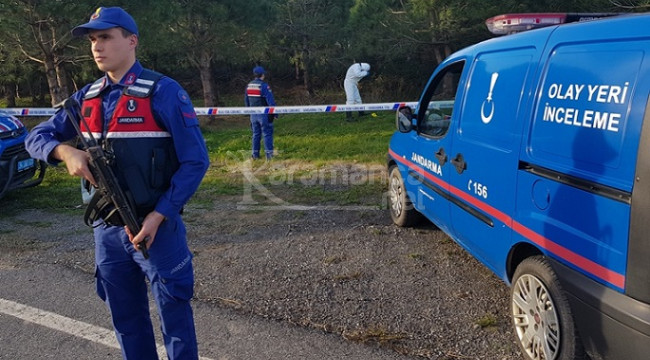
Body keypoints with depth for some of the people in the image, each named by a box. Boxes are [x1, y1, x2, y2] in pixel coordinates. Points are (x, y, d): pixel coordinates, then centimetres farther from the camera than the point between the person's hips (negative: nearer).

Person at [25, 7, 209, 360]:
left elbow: (195, 161, -12)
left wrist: (158, 216, -18)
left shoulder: (162, 92, -11)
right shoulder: (87, 97, 7)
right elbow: (37, 137, 12)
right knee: (127, 320, 18)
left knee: (175, 317, 5)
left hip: (155, 226, -5)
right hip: (107, 230, 6)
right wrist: (65, 151, -11)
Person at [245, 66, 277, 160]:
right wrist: (275, 113, -12)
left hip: (253, 114, 6)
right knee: (267, 134, 0)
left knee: (256, 134, 14)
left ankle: (255, 154, 17)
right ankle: (269, 154, -2)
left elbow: (246, 100, 14)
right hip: (263, 114, -6)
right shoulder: (264, 86, -15)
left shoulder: (248, 86, 6)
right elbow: (270, 100, -17)